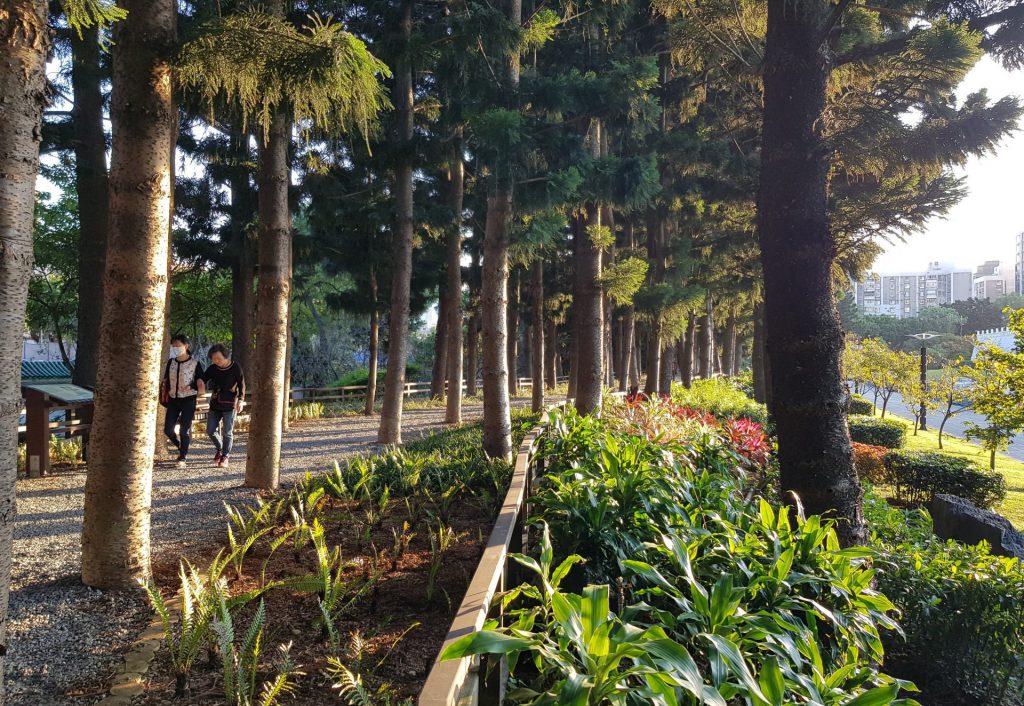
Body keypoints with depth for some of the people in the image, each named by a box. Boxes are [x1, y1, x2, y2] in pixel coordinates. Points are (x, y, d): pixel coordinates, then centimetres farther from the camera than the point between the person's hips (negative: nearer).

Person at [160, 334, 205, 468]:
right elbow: (165, 381, 17)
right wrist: (164, 396, 6)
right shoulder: (171, 362, 7)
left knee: (184, 430, -6)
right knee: (168, 429, 2)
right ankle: (182, 448, 27)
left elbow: (201, 384, -2)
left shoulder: (195, 364, -6)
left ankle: (182, 458, 6)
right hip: (173, 399, 5)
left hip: (188, 400, -5)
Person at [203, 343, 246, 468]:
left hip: (230, 405, -4)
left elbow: (241, 384, -6)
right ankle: (220, 449, 31)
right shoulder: (212, 369, 3)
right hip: (215, 404, 4)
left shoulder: (235, 367, -8)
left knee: (227, 432, -3)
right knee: (210, 431, 5)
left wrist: (241, 400, -17)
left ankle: (225, 457, 9)